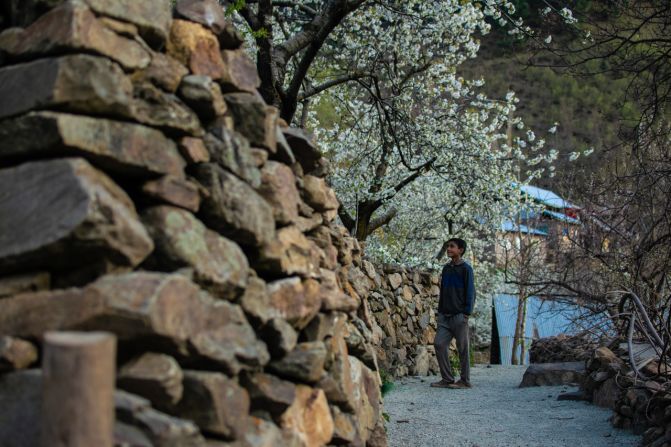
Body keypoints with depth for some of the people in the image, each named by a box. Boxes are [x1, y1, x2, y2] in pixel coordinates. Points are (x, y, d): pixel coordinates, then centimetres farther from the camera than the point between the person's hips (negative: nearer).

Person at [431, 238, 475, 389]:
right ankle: (447, 379, 7)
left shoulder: (465, 269, -4)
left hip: (459, 315, -6)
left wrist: (466, 313, -12)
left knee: (462, 348, 0)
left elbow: (470, 292, -7)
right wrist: (440, 310, 12)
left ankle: (465, 380, 10)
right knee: (439, 344, -2)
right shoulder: (446, 268, 14)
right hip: (445, 315, 6)